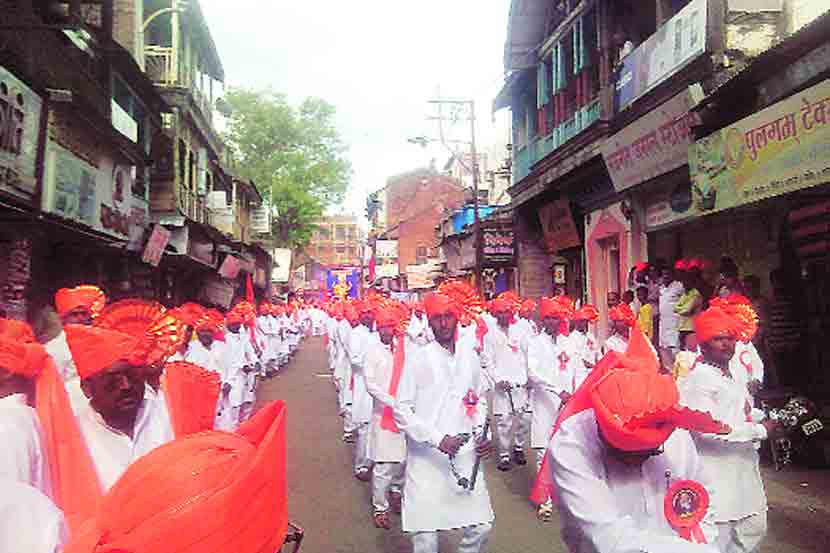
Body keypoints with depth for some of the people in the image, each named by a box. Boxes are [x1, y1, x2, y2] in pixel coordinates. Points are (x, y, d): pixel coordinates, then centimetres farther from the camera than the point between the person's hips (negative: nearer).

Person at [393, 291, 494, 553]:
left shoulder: (470, 357, 8)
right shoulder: (417, 358, -5)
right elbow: (402, 411, -7)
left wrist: (481, 433, 4)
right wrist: (438, 439, -16)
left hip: (465, 458, 4)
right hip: (426, 460, -4)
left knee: (480, 527, 7)